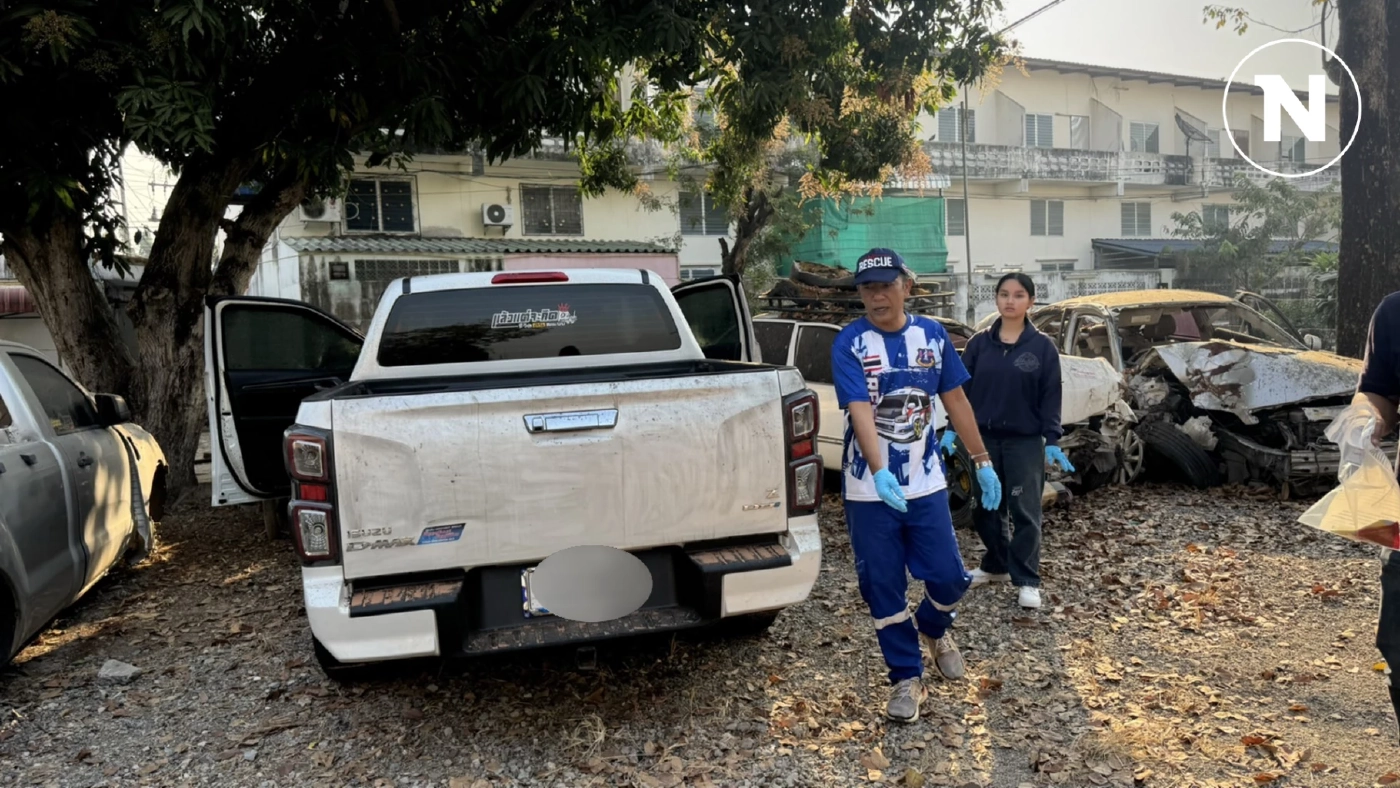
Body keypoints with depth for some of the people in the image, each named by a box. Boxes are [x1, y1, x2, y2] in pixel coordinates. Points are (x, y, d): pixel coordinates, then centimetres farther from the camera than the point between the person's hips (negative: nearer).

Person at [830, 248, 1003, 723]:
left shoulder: (932, 335, 1)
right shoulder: (849, 344, -11)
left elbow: (956, 401, 8)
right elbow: (860, 412, -22)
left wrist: (983, 462, 8)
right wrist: (879, 472, -35)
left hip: (926, 482, 3)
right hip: (869, 490, -2)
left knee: (948, 578, 4)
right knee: (883, 589, 6)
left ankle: (933, 628, 38)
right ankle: (907, 678, 24)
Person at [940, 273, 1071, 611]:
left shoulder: (1042, 346, -2)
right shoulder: (979, 343, 3)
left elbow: (1051, 397, -2)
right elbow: (962, 389, 4)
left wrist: (1052, 441, -9)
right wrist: (952, 430, -3)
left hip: (1025, 441, -3)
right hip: (983, 438, 3)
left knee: (1025, 511, 1)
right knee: (984, 508, 12)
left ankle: (1027, 580, 10)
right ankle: (995, 566, 31)